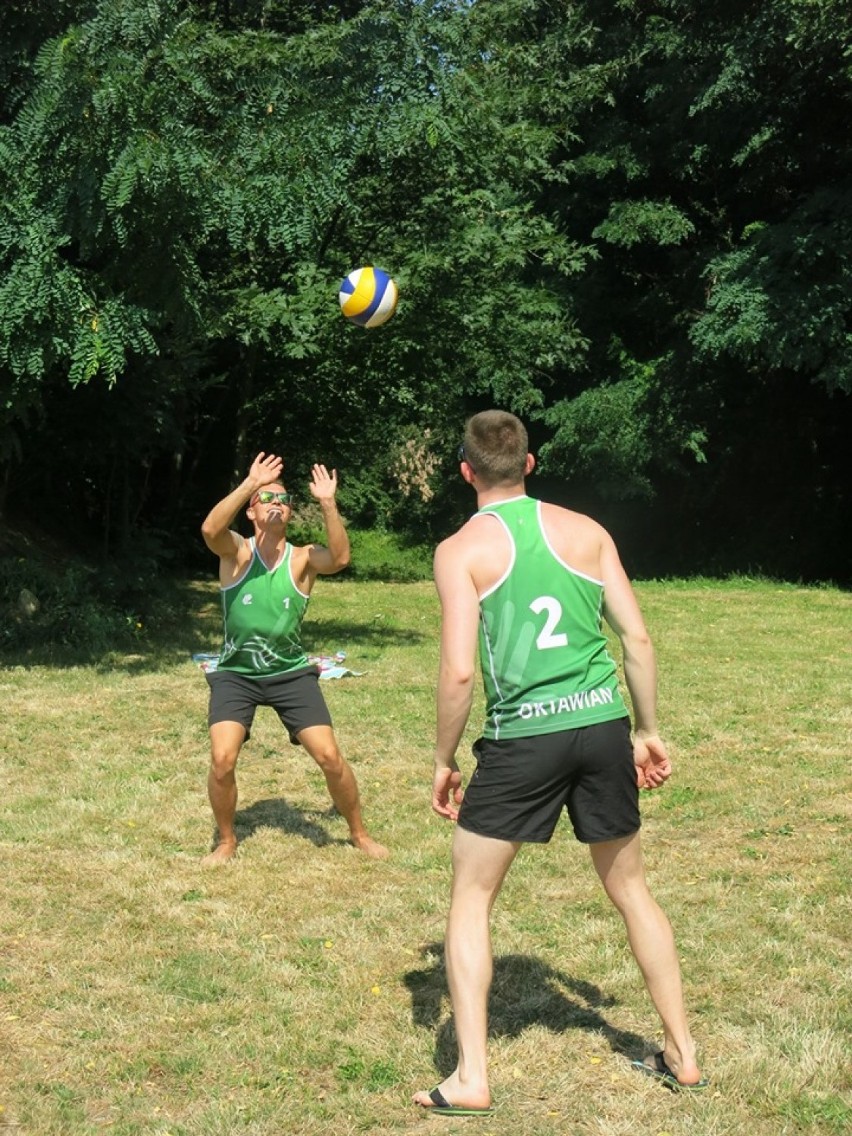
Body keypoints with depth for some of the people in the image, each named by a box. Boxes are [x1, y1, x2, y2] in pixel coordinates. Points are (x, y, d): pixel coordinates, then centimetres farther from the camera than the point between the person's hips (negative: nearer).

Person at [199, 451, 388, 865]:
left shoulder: (303, 559, -6)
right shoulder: (236, 552, -8)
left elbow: (340, 557, -28)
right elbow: (210, 529, -31)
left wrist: (328, 504, -37)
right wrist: (250, 483, -38)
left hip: (291, 674, 1)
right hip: (235, 674, -1)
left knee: (330, 757, -4)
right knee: (222, 760, -15)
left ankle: (359, 833, 20)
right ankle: (226, 841, 11)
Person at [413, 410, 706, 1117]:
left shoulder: (461, 550, -3)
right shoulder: (586, 531, 7)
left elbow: (459, 671, -11)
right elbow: (638, 639, 5)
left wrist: (444, 761, 1)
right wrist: (648, 733, 15)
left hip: (521, 737, -4)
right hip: (603, 723, 4)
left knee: (471, 899, 12)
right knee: (630, 889, 21)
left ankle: (471, 1078, 7)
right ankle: (683, 1055, 28)